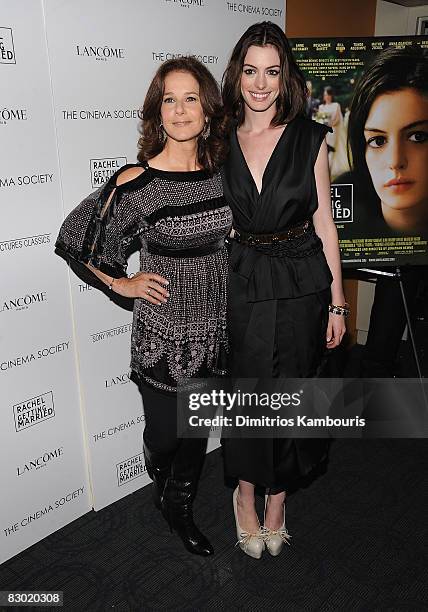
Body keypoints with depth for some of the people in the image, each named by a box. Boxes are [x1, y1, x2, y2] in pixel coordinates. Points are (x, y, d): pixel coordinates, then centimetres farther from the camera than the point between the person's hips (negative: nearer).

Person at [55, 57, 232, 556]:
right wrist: (122, 283, -5)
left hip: (215, 322, 5)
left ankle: (179, 507, 42)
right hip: (163, 330, -4)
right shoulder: (137, 181, -17)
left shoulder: (220, 170, -2)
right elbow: (77, 237, -7)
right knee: (164, 431, 11)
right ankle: (163, 490, 47)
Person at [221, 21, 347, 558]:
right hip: (241, 285, 1)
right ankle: (245, 491, 34)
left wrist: (337, 302, 0)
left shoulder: (310, 138, -1)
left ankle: (277, 494, 35)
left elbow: (324, 222, 1)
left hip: (301, 286, 0)